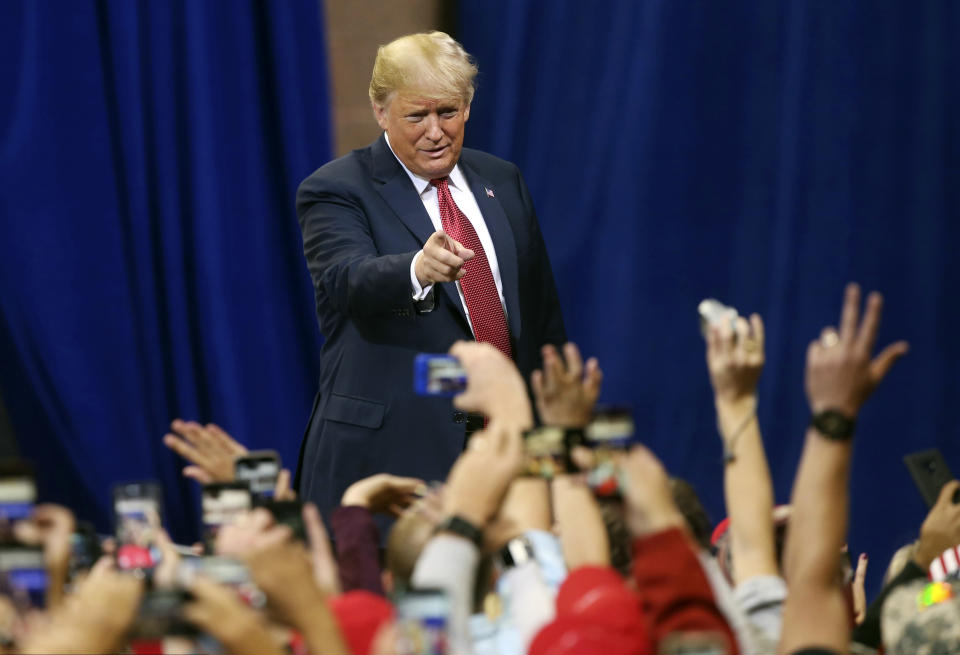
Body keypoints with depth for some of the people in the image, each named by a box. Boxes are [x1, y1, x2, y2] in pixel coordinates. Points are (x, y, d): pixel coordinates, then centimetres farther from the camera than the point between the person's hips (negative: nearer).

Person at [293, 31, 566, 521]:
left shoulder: (502, 182, 14)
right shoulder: (335, 191, -4)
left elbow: (542, 312, 19)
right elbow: (349, 280, -24)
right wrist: (418, 270, -45)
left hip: (506, 443, 5)